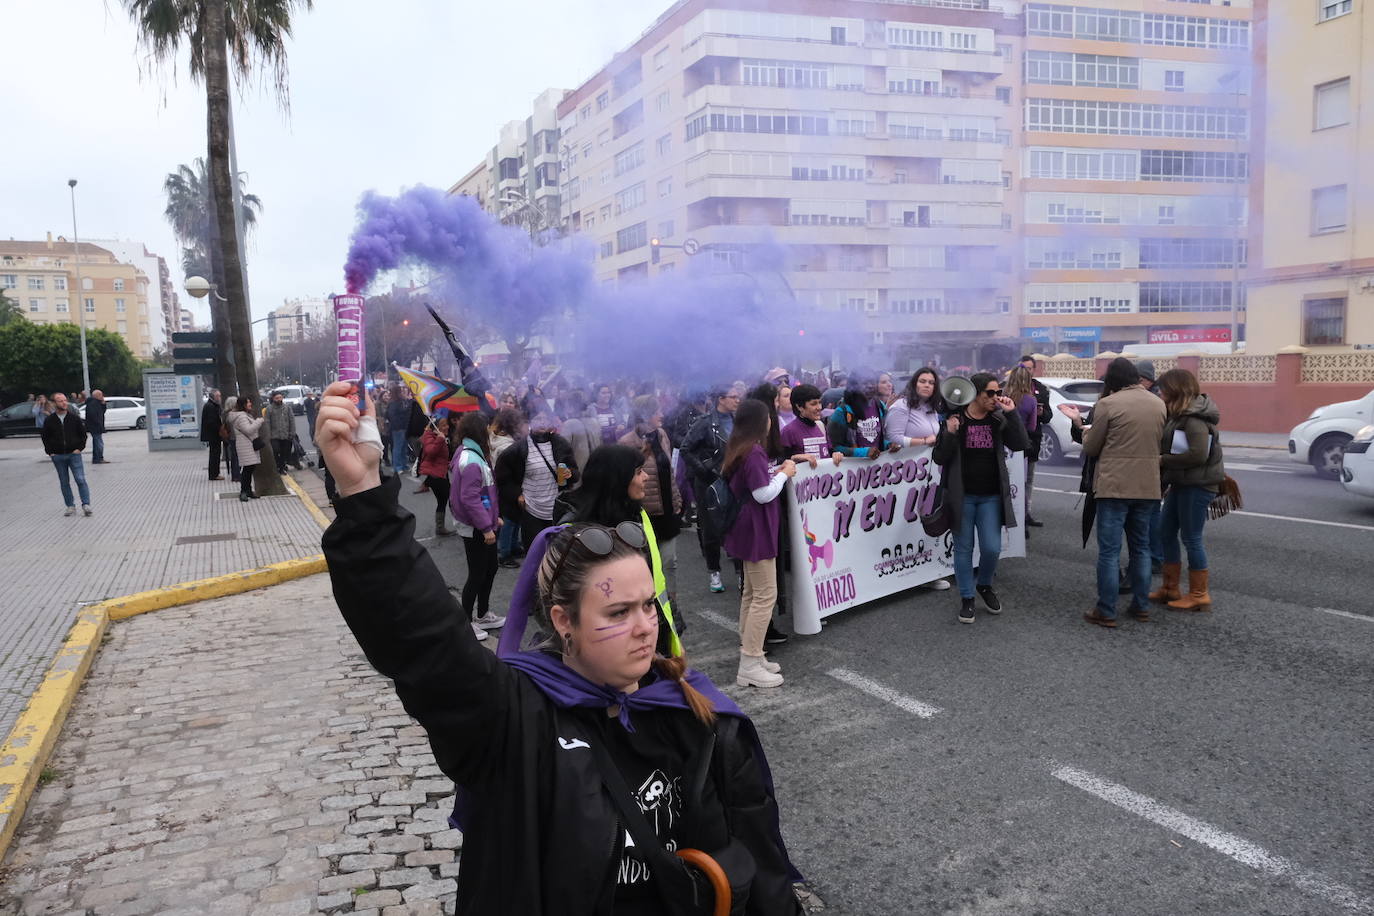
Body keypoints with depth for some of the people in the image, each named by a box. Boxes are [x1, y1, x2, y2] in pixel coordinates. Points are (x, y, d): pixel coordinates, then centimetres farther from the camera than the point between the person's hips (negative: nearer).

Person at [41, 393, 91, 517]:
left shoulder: (75, 417, 0)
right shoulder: (49, 420, 2)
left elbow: (83, 433, 6)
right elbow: (45, 437, 10)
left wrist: (80, 448, -3)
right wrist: (50, 452, 2)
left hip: (74, 454, -2)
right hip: (58, 456, 2)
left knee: (80, 480, -10)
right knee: (64, 483, 7)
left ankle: (86, 505, -6)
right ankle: (70, 506, 14)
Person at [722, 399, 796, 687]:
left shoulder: (739, 450, 9)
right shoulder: (754, 453, -20)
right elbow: (763, 494, -22)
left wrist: (777, 472, 6)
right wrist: (784, 473, -8)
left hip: (749, 530, 11)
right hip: (757, 531, -11)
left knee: (751, 593, 17)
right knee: (766, 595, -6)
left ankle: (750, 656, 24)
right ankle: (749, 666, -4)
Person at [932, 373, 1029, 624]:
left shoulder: (999, 420, 4)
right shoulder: (955, 419, -5)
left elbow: (1020, 444, -8)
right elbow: (939, 457, -7)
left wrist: (1012, 414, -14)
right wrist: (950, 434, -24)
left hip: (991, 497, 2)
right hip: (962, 496, -2)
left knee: (992, 548, -2)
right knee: (963, 548, 6)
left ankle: (984, 585, 27)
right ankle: (966, 598, 20)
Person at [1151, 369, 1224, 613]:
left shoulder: (1193, 418, -18)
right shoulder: (1179, 415, 11)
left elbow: (1198, 454, -26)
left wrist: (1163, 460, -18)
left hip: (1197, 486, -10)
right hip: (1181, 483, 10)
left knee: (1191, 538, -1)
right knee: (1166, 532, 13)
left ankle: (1199, 596, 10)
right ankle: (1170, 588, 23)